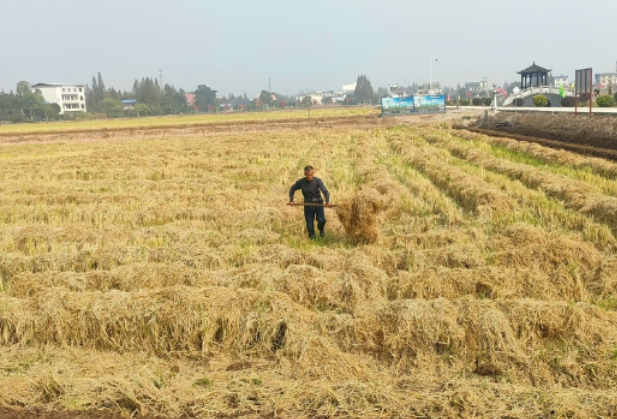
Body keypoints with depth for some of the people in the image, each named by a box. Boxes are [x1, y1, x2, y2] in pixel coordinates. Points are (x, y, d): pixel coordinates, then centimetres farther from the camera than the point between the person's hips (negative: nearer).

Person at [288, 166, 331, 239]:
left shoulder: (317, 181, -13)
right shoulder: (301, 182, -8)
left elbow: (325, 191, -23)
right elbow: (292, 189, 9)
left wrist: (327, 201, -39)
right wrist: (291, 200, 1)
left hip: (318, 203, -1)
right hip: (308, 204, 1)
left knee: (321, 220, -11)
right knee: (309, 222, 5)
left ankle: (321, 229, 25)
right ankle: (312, 235, 33)